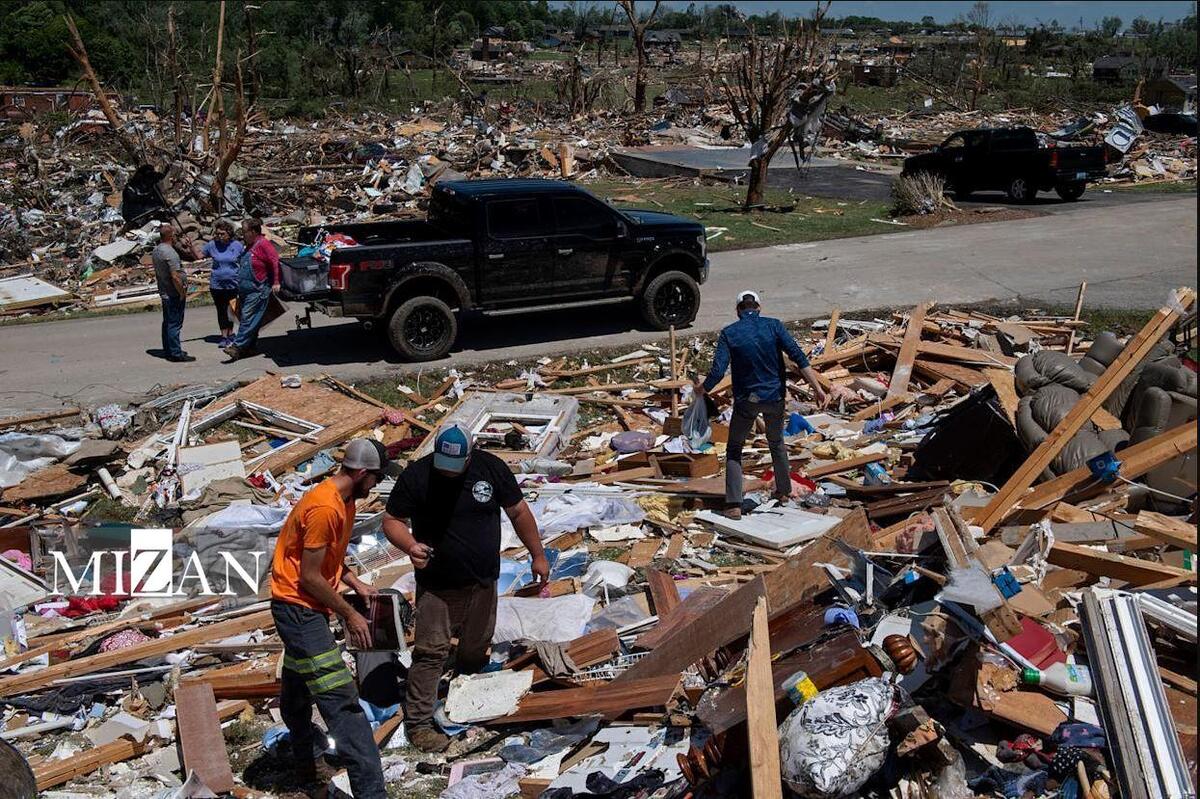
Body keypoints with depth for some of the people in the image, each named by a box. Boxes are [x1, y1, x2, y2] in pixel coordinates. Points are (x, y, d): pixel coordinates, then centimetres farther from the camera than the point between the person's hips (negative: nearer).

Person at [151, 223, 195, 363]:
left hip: (164, 293, 10)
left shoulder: (156, 251, 10)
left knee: (167, 323, 17)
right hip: (174, 294, -10)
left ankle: (167, 350, 25)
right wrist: (182, 293, -15)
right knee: (175, 324, -6)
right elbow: (175, 277, -25)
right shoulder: (170, 253, -21)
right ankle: (176, 354, -3)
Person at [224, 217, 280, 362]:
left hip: (257, 290, -10)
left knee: (248, 318, -12)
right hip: (245, 290, 10)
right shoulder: (250, 246, 17)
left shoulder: (263, 244, -12)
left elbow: (275, 261, -19)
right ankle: (249, 348, 16)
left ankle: (237, 347, -14)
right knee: (244, 318, 11)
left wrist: (276, 282, -20)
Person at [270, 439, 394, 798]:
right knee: (340, 699, -14)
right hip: (298, 607, -10)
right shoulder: (324, 508, -24)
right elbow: (310, 577, -21)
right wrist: (349, 615, -14)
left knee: (298, 687, 26)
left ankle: (307, 759, 44)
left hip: (303, 608, 11)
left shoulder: (344, 502, 8)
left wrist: (356, 583, 7)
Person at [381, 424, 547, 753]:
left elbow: (519, 513, 3)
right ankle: (418, 723, 3)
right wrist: (410, 545, -29)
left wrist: (538, 556, 6)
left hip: (483, 583, 3)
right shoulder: (416, 475, -14)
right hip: (436, 586, -3)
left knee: (476, 650, 18)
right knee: (431, 652, -6)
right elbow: (391, 520, -8)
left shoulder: (491, 468, -7)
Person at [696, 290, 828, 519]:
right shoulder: (774, 326, -5)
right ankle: (784, 490, 40)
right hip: (775, 397, 2)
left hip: (746, 400, -2)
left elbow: (718, 371, -15)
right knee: (777, 443, 26)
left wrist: (702, 388, 3)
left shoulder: (729, 333, -8)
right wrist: (817, 388, -12)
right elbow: (799, 357, -13)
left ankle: (734, 505, 1)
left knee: (734, 449, 11)